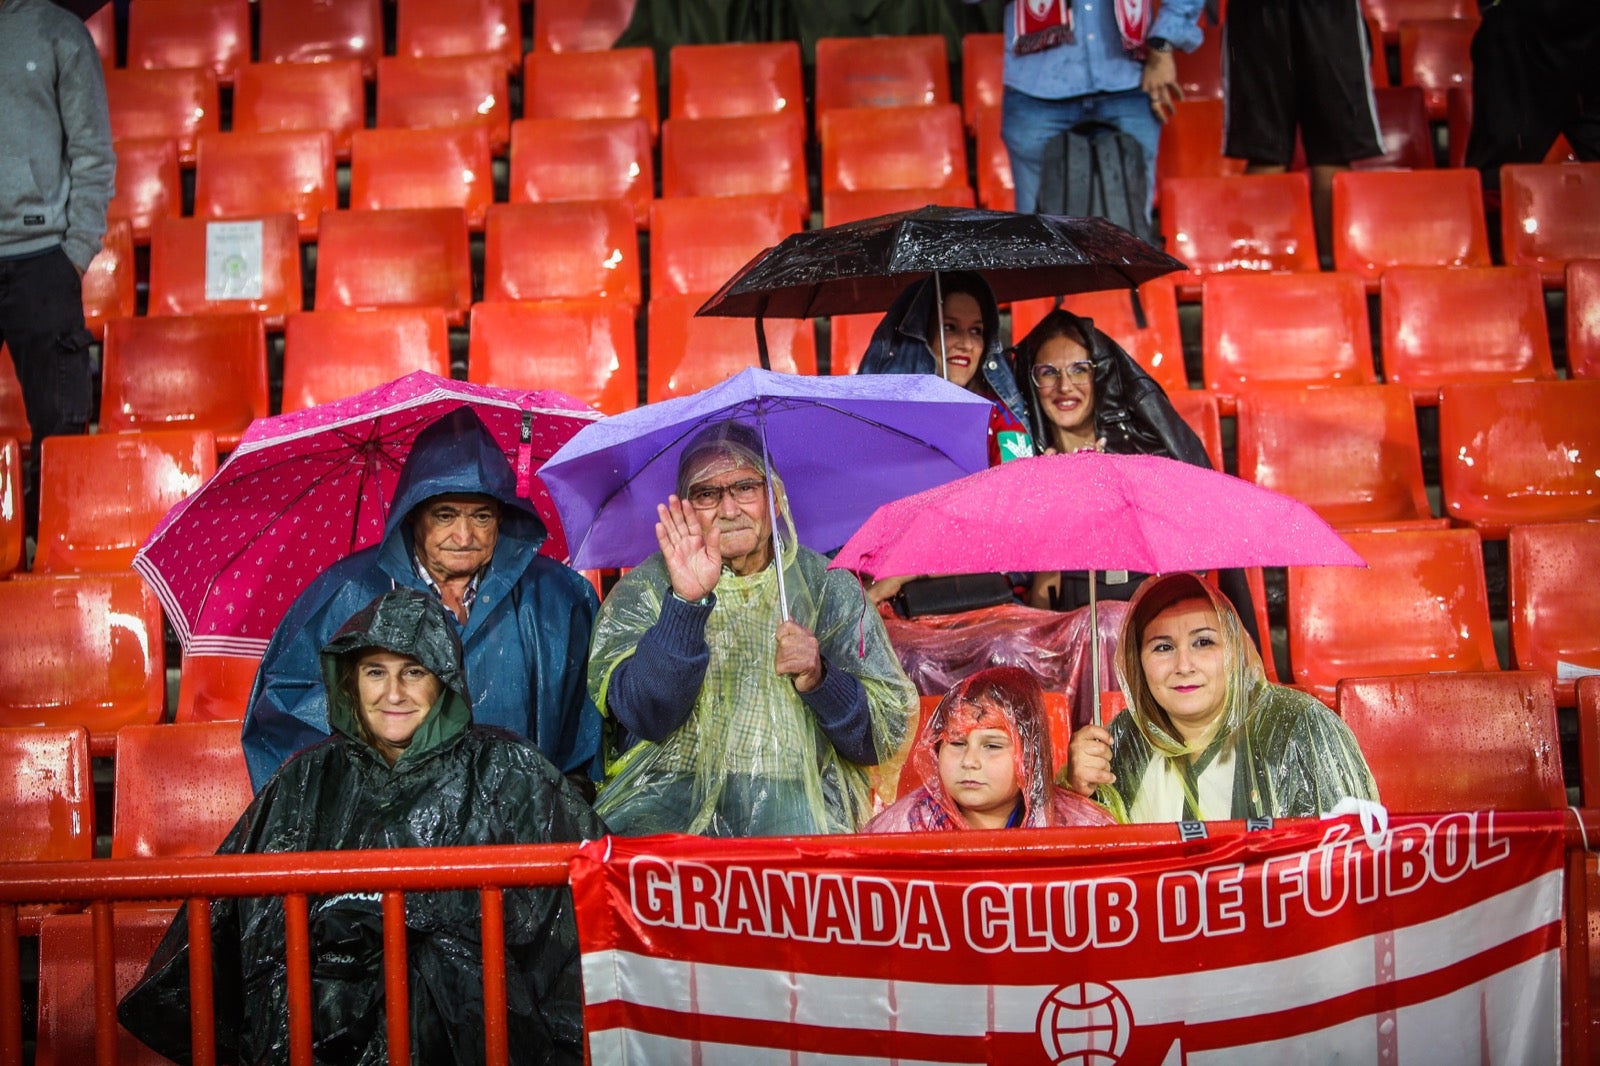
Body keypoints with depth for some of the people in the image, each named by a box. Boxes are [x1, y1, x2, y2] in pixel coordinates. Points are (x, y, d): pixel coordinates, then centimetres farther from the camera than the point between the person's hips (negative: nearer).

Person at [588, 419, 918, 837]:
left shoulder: (830, 589, 11)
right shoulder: (643, 589, 8)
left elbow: (886, 737, 9)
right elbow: (645, 716, -8)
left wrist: (820, 678, -9)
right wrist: (687, 601, -19)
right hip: (665, 809, 0)